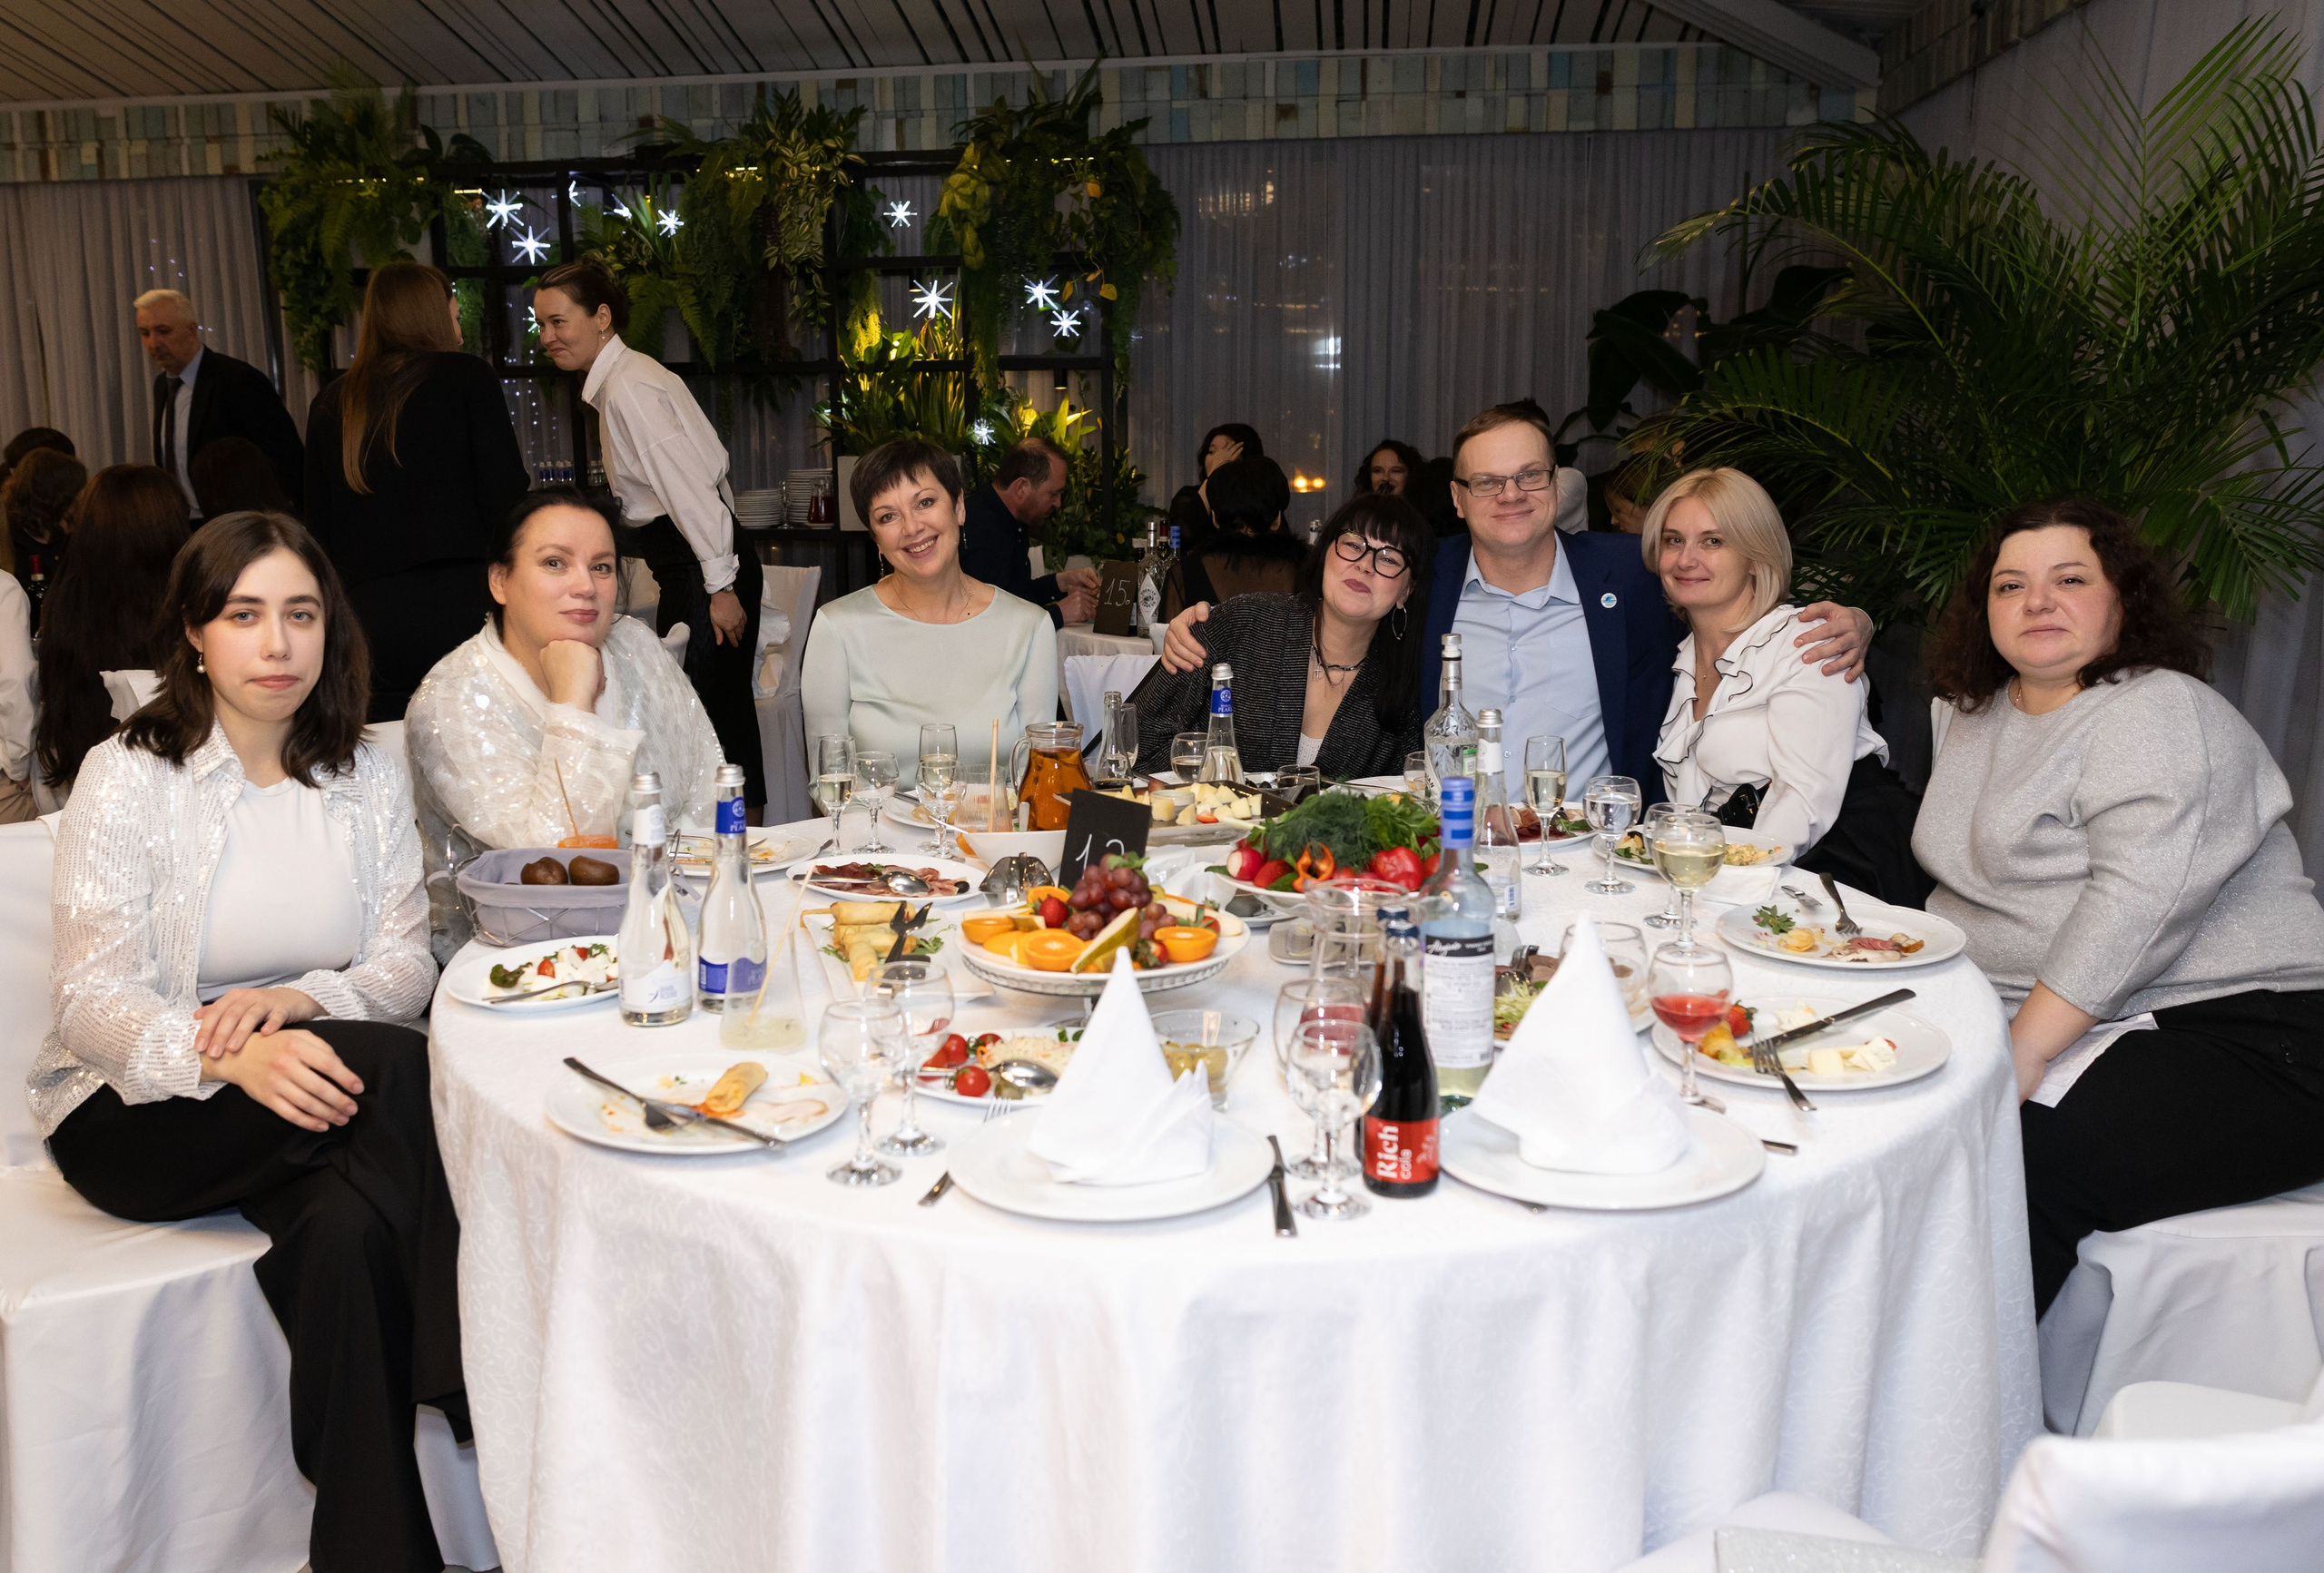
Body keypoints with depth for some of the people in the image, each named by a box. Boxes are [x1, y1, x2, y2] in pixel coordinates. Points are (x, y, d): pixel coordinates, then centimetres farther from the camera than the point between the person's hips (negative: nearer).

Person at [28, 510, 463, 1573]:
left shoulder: (369, 778, 5)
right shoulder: (130, 777, -6)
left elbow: (403, 965, 1)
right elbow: (93, 995, -14)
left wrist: (296, 998, -23)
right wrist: (231, 1055, -36)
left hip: (304, 1087, 4)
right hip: (137, 1110, -3)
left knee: (347, 1226, -32)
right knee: (393, 1067, -32)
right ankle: (474, 1411, -24)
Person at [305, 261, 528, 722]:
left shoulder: (330, 403, 16)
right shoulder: (467, 377, 3)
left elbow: (318, 526, 18)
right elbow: (506, 495, -4)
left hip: (368, 619, 4)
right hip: (458, 609, -4)